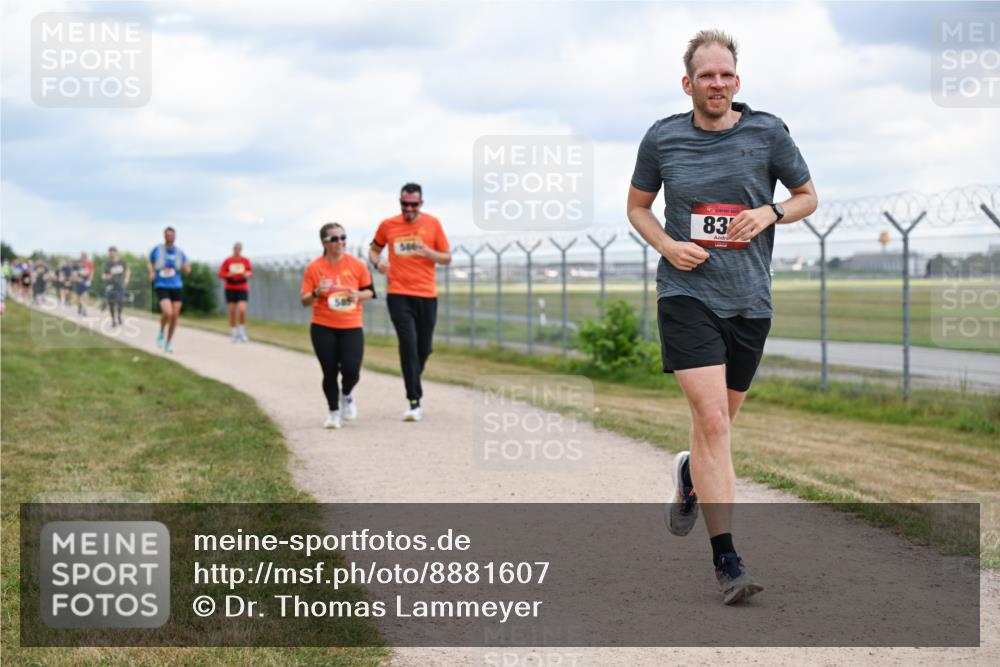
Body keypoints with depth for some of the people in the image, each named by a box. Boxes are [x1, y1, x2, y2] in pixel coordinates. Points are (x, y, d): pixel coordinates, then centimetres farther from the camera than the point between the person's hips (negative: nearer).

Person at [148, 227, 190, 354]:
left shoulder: (179, 252, 4)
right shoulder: (157, 250, -1)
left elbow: (187, 271, 7)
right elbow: (150, 263, 17)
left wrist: (186, 267, -15)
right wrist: (151, 272, -3)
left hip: (176, 287, 3)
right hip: (161, 286, -3)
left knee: (175, 316, 1)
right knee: (168, 313, -23)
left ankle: (169, 343, 20)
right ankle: (161, 333, 8)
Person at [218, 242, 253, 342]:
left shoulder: (245, 260, 2)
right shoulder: (228, 261, 1)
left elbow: (250, 271, 11)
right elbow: (221, 274, 2)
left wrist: (248, 274, -11)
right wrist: (228, 274, -17)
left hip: (242, 289, 0)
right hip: (230, 289, 0)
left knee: (242, 310, -15)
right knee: (232, 311, 2)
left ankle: (241, 332, 1)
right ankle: (233, 333, 15)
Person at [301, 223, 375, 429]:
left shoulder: (357, 265, -1)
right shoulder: (314, 268, -3)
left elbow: (370, 291, 10)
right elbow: (304, 301, 0)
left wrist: (358, 295, -12)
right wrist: (317, 292, -20)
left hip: (351, 327, 0)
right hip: (323, 328, 0)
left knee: (351, 370, -11)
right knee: (330, 372, 0)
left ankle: (347, 396, 23)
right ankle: (334, 412, 20)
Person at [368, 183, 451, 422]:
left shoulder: (432, 223, 2)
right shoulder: (387, 225, 3)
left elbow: (447, 258, 5)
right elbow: (374, 249, 19)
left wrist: (428, 252, -15)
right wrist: (378, 262, -4)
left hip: (427, 294, 1)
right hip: (398, 294, -1)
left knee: (424, 348, 8)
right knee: (408, 343, -15)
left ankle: (413, 387, 35)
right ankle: (414, 402, -14)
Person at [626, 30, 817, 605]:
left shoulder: (767, 132, 1)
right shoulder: (662, 138, 1)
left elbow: (808, 196, 12)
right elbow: (638, 205, 14)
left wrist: (770, 212, -10)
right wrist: (668, 245, -5)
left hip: (749, 299, 2)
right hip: (687, 293, -2)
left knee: (719, 420, 14)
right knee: (712, 420, -15)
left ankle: (690, 476, 50)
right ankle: (728, 561, -15)